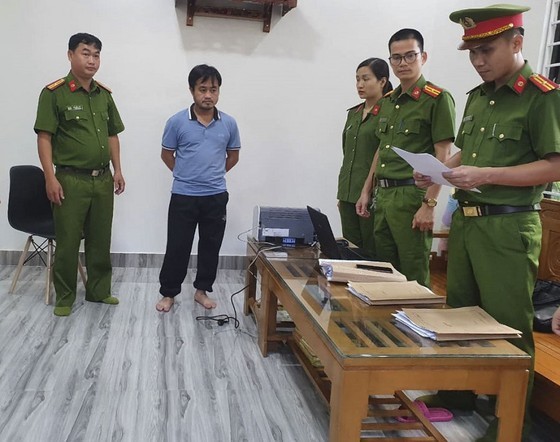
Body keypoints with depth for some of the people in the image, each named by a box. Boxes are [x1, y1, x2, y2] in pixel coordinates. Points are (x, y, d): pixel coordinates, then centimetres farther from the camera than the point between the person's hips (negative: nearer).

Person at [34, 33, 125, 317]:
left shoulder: (104, 94, 10)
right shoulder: (54, 93, -8)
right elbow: (44, 138, -10)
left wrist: (117, 170, 9)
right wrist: (50, 178, -15)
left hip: (103, 179, 5)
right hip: (71, 180, -5)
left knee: (100, 240, 13)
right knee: (67, 242, 3)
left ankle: (99, 290, 28)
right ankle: (64, 297, 18)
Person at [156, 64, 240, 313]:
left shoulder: (229, 124, -1)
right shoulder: (177, 122, -7)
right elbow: (166, 154, 6)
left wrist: (213, 174, 11)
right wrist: (185, 174, 8)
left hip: (216, 197, 2)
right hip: (183, 196, -2)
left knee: (211, 246, 11)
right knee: (177, 247, 4)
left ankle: (202, 290, 28)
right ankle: (168, 293, 20)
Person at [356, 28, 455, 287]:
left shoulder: (437, 99, -7)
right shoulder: (387, 101, 15)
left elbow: (442, 157, -12)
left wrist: (429, 204, -18)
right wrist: (366, 191, 17)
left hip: (412, 195, -7)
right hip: (383, 195, 8)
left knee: (414, 276, 0)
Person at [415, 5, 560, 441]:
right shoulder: (477, 97, 13)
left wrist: (487, 175, -23)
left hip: (508, 227, -7)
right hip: (465, 220, 8)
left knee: (508, 325, 2)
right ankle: (458, 393, 33)